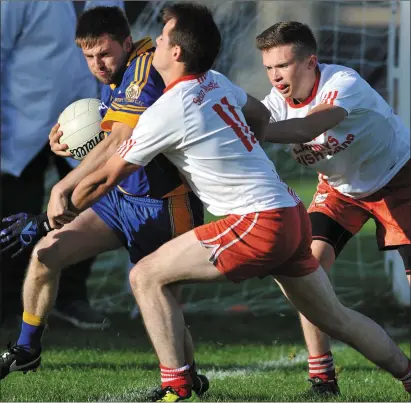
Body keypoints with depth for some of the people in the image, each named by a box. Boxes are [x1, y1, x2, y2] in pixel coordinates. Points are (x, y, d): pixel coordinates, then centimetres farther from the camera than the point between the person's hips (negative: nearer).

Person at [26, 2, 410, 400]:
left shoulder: (166, 112, -11)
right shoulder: (216, 83, 10)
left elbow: (105, 177, -1)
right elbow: (260, 113, 32)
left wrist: (65, 209, 16)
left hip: (258, 224, -9)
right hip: (293, 215, 9)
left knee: (146, 276, -5)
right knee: (334, 317, 21)